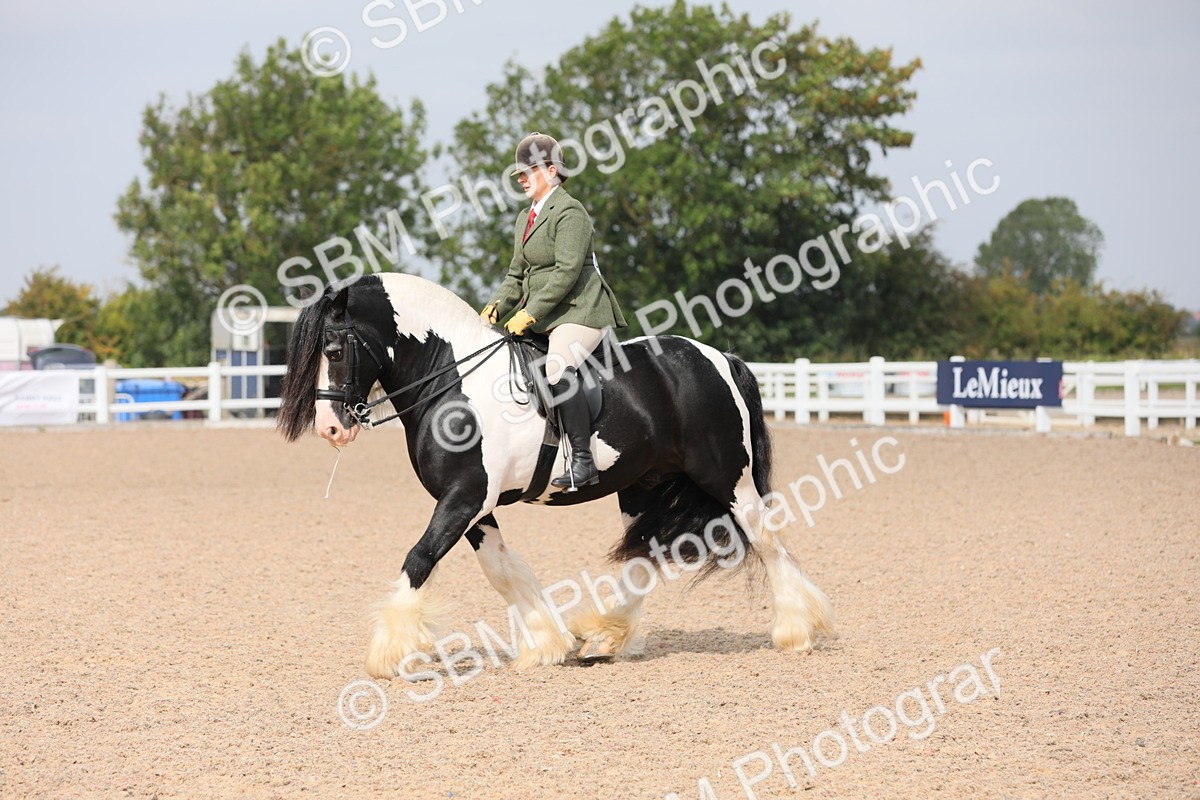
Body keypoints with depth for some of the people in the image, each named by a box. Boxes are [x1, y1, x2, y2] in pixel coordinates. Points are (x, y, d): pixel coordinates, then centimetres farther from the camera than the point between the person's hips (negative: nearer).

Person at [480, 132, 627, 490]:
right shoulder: (526, 217, 20)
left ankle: (584, 461, -29)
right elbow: (517, 273, 21)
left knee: (558, 372, -29)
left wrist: (530, 313, -23)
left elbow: (567, 272, -19)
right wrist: (497, 307, 2)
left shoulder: (569, 212, -10)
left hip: (579, 311, -10)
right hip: (542, 318, 10)